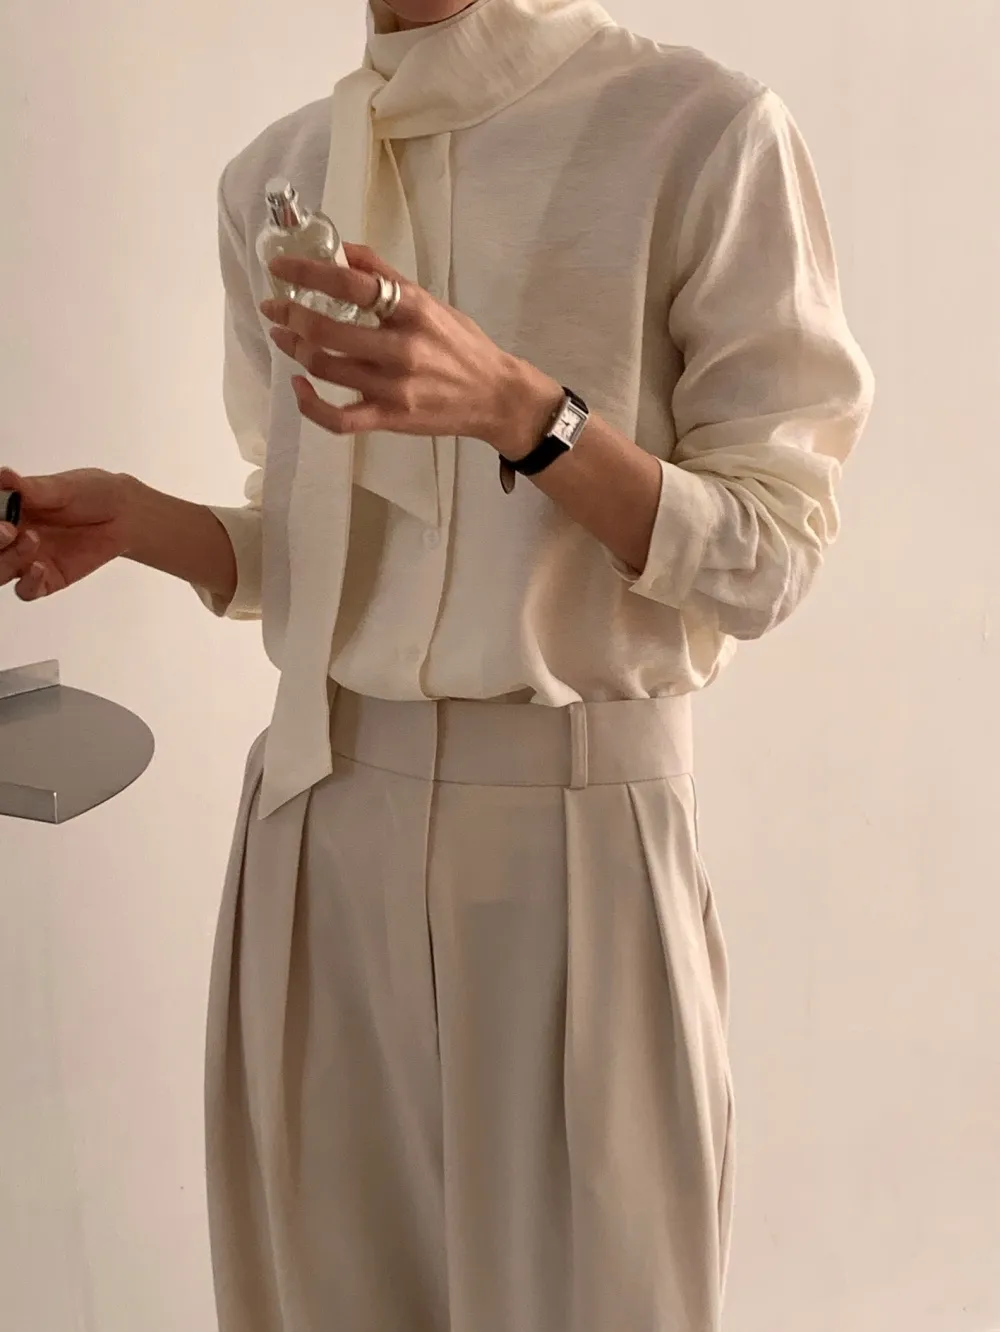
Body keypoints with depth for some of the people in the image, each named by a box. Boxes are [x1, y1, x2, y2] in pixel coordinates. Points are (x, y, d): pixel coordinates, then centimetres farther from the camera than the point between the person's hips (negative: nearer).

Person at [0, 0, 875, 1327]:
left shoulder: (704, 131, -7)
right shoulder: (273, 174, 9)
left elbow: (770, 556, -9)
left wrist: (516, 407, -22)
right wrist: (134, 520, -3)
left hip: (578, 815, -4)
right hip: (319, 811, 5)